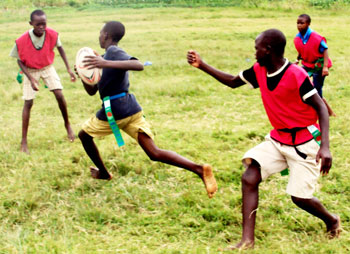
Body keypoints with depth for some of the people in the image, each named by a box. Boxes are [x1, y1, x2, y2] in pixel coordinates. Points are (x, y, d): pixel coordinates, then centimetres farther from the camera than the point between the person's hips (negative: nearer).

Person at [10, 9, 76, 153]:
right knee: (28, 103, -5)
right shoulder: (22, 41, -29)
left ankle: (67, 124, 17)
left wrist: (68, 68, -5)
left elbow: (60, 48, -2)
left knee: (60, 95, -11)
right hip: (30, 70, -2)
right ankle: (24, 140, 4)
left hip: (47, 67, 2)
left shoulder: (52, 34, -23)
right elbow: (19, 61, -14)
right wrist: (31, 79, -24)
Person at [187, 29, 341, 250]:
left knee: (299, 197, -6)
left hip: (303, 143, -6)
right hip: (277, 139, 7)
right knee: (249, 178, -10)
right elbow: (232, 82, 14)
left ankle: (332, 220, 27)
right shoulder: (259, 71, -2)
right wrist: (202, 65, 7)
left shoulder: (297, 75, -23)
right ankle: (247, 240, -7)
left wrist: (325, 147, -29)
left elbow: (321, 109, -20)